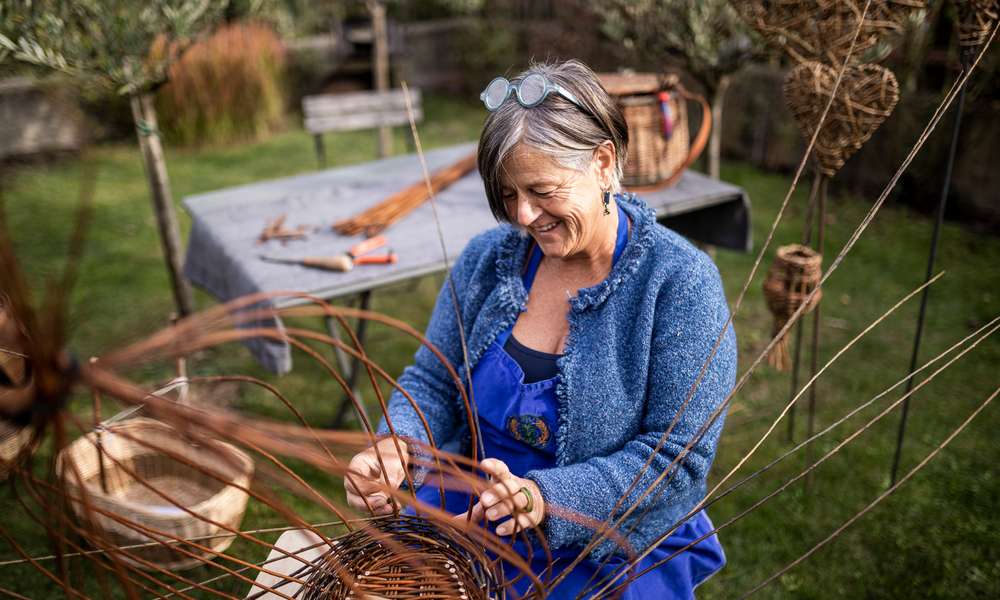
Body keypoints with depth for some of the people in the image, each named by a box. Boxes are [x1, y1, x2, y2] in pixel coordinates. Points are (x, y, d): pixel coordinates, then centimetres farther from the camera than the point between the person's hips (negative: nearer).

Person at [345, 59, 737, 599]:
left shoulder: (679, 281, -16)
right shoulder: (487, 257, -3)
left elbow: (679, 457, -17)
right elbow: (432, 383, 4)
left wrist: (544, 498, -28)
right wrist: (397, 448, -18)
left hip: (614, 554, -3)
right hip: (468, 522, 4)